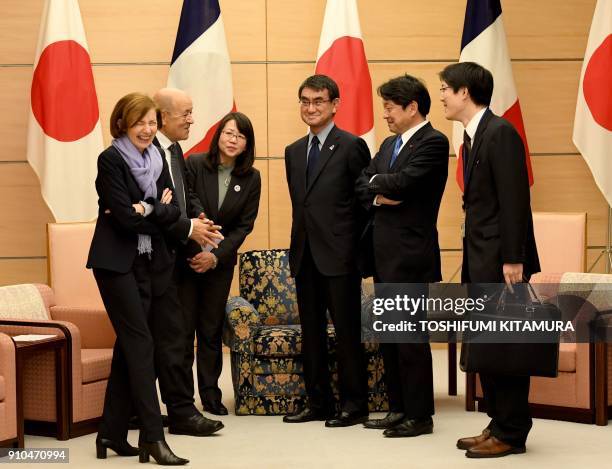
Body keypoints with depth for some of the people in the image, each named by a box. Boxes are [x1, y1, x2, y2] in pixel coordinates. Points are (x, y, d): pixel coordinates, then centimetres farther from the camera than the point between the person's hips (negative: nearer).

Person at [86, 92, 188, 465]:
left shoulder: (157, 159, 11)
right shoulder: (111, 160, -9)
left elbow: (174, 210, 2)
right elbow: (124, 217, -17)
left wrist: (146, 211, -16)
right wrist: (159, 214, -4)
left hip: (149, 263, 6)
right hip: (117, 262, -6)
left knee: (129, 344, 7)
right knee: (140, 342, -11)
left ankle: (113, 433, 14)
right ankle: (154, 437, -11)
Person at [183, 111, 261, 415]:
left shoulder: (251, 178, 0)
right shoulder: (194, 164, -8)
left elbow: (244, 225, -2)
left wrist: (216, 256, -12)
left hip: (221, 261, 2)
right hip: (186, 257, -2)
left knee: (211, 329, 7)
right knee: (184, 327, -3)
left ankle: (211, 395, 16)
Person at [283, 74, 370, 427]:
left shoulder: (352, 146, -5)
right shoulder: (294, 152, 15)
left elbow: (366, 199, -4)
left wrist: (354, 246, -4)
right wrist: (299, 244, 12)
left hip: (339, 255, -7)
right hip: (305, 254, 7)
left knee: (347, 332, 0)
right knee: (311, 333, 10)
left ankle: (354, 404, 8)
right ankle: (318, 402, 19)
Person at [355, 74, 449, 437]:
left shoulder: (433, 142, -10)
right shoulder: (390, 144, 18)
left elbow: (402, 182, -20)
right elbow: (363, 183, 14)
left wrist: (377, 183, -1)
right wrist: (378, 195, -7)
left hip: (410, 256, -9)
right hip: (383, 254, 9)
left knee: (411, 337, -5)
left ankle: (419, 415, 3)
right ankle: (399, 409, 20)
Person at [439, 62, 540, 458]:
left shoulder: (500, 132, -14)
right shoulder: (472, 138, 16)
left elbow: (515, 199, -19)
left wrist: (513, 259, -22)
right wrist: (472, 261, 15)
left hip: (501, 261, -10)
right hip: (480, 262, 10)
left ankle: (511, 434, 4)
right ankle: (499, 424, 22)